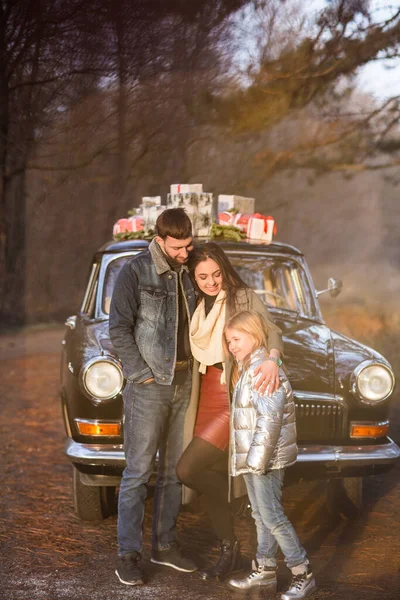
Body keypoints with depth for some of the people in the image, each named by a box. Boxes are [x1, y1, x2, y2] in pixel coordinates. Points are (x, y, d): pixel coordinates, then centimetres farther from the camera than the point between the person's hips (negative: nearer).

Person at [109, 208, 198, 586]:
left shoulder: (187, 274, 10)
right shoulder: (134, 273, -9)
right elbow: (119, 330, -11)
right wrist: (141, 374, -14)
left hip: (183, 383, 6)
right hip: (149, 385, -6)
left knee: (173, 469, 12)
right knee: (138, 471, -3)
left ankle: (164, 544, 22)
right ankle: (128, 554, 3)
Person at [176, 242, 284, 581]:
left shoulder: (244, 298, -6)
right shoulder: (196, 306, 12)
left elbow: (270, 330, -17)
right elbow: (195, 351, 13)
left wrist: (272, 358, -38)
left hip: (235, 399, -6)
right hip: (206, 398, 6)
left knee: (188, 470, -13)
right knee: (213, 477, 9)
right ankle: (229, 552, 22)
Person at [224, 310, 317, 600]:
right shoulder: (248, 369, 15)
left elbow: (270, 419, -24)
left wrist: (258, 460, -24)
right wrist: (247, 458, 16)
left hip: (266, 459, -10)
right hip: (253, 459, 10)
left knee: (272, 517, -7)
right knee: (261, 516, 16)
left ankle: (303, 575, 0)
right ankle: (264, 571, 25)